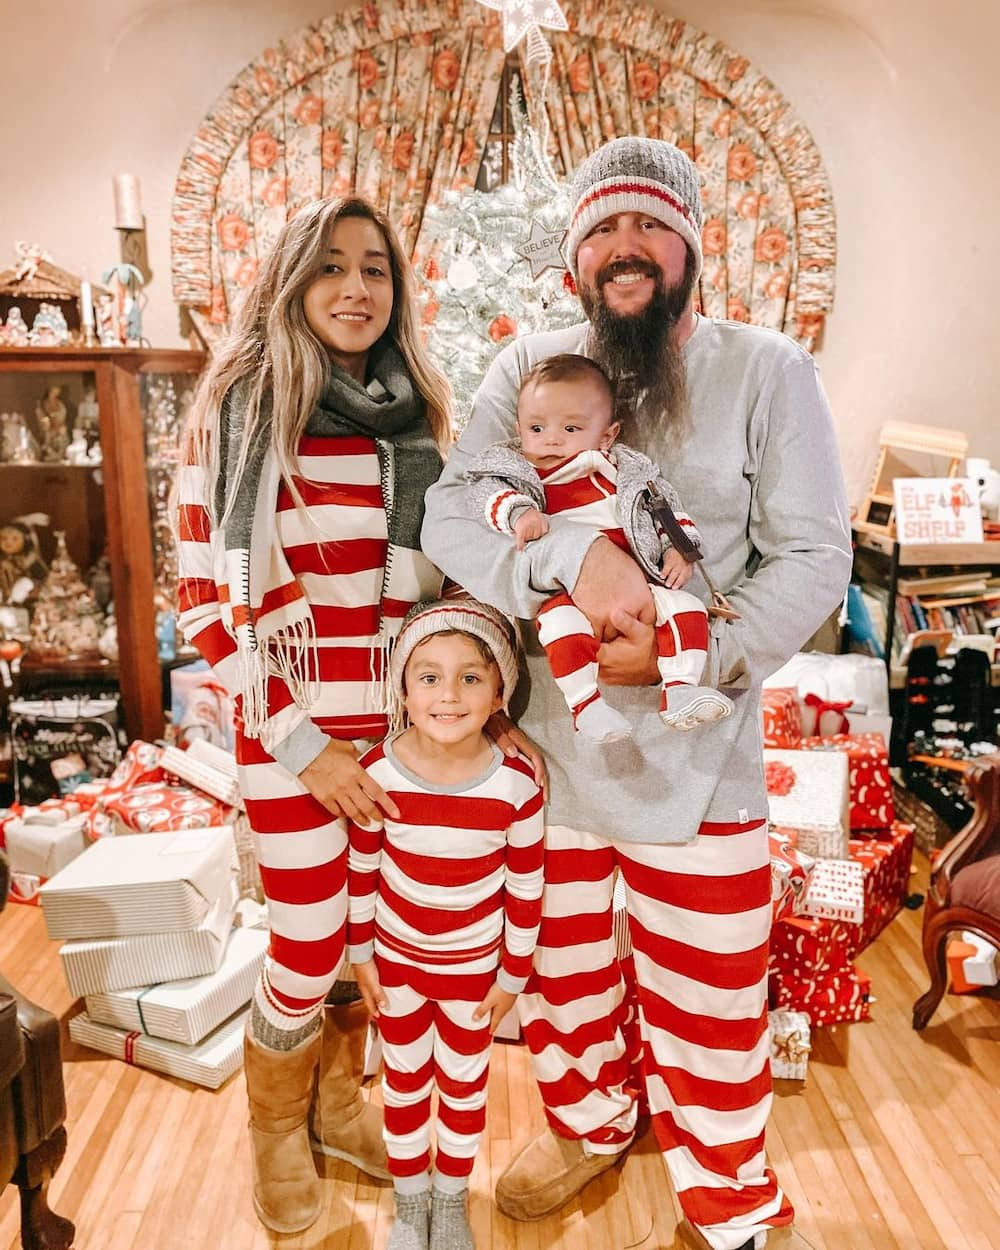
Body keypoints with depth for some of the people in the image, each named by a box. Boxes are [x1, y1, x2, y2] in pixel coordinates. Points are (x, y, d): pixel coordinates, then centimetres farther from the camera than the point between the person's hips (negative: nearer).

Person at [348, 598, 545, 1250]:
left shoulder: (516, 784, -25)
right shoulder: (378, 772, -22)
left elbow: (526, 889, -11)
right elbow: (360, 870, -7)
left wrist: (512, 976, -3)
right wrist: (361, 956, 1)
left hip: (474, 967, 0)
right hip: (396, 960, 1)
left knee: (464, 1083, 21)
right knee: (405, 1080, 21)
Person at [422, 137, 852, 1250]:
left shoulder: (766, 370, -3)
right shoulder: (526, 367, 3)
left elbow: (814, 559, -6)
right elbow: (447, 515, -9)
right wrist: (577, 555, -26)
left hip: (694, 761, -2)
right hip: (542, 747, 3)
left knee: (703, 1007, 11)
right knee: (561, 973, 22)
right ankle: (590, 1120, 53)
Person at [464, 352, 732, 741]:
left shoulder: (626, 470, 15)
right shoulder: (520, 472, 8)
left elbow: (667, 508, 18)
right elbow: (490, 492, -10)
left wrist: (677, 549, 1)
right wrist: (520, 512, -31)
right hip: (566, 592, -4)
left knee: (686, 607, -12)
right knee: (562, 622, -34)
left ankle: (680, 689, -9)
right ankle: (584, 702, -23)